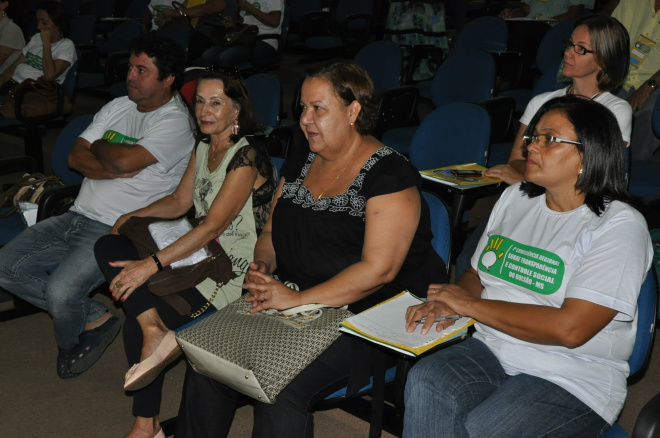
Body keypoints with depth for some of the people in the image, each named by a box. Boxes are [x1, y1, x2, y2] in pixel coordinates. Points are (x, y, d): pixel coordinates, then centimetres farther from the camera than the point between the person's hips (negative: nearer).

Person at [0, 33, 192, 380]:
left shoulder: (175, 122, -11)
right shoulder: (118, 107, 14)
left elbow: (125, 160, -25)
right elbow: (76, 158, 7)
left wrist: (98, 147, -2)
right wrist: (114, 169, -12)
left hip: (117, 231, -8)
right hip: (77, 217, 8)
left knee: (60, 292, -27)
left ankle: (69, 343, 11)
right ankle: (95, 318, 5)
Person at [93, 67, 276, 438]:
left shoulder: (247, 156, -18)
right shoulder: (204, 147, 10)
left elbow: (213, 226, -23)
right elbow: (180, 200, 20)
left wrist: (151, 265, -25)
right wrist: (132, 216, 3)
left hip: (235, 271, -9)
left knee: (136, 323, -18)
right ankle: (156, 331, -18)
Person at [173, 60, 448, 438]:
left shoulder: (388, 174, -12)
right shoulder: (299, 166, 12)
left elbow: (379, 269, -20)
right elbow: (272, 232, 22)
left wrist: (297, 299, -22)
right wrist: (262, 267, -2)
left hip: (360, 316, -7)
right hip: (291, 302, 7)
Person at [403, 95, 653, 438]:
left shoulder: (620, 226, -10)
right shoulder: (515, 198, 13)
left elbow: (570, 328, -19)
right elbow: (477, 274, 20)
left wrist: (469, 304, -13)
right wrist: (444, 303, -5)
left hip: (573, 381, -5)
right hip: (491, 351, 5)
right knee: (424, 380, -27)